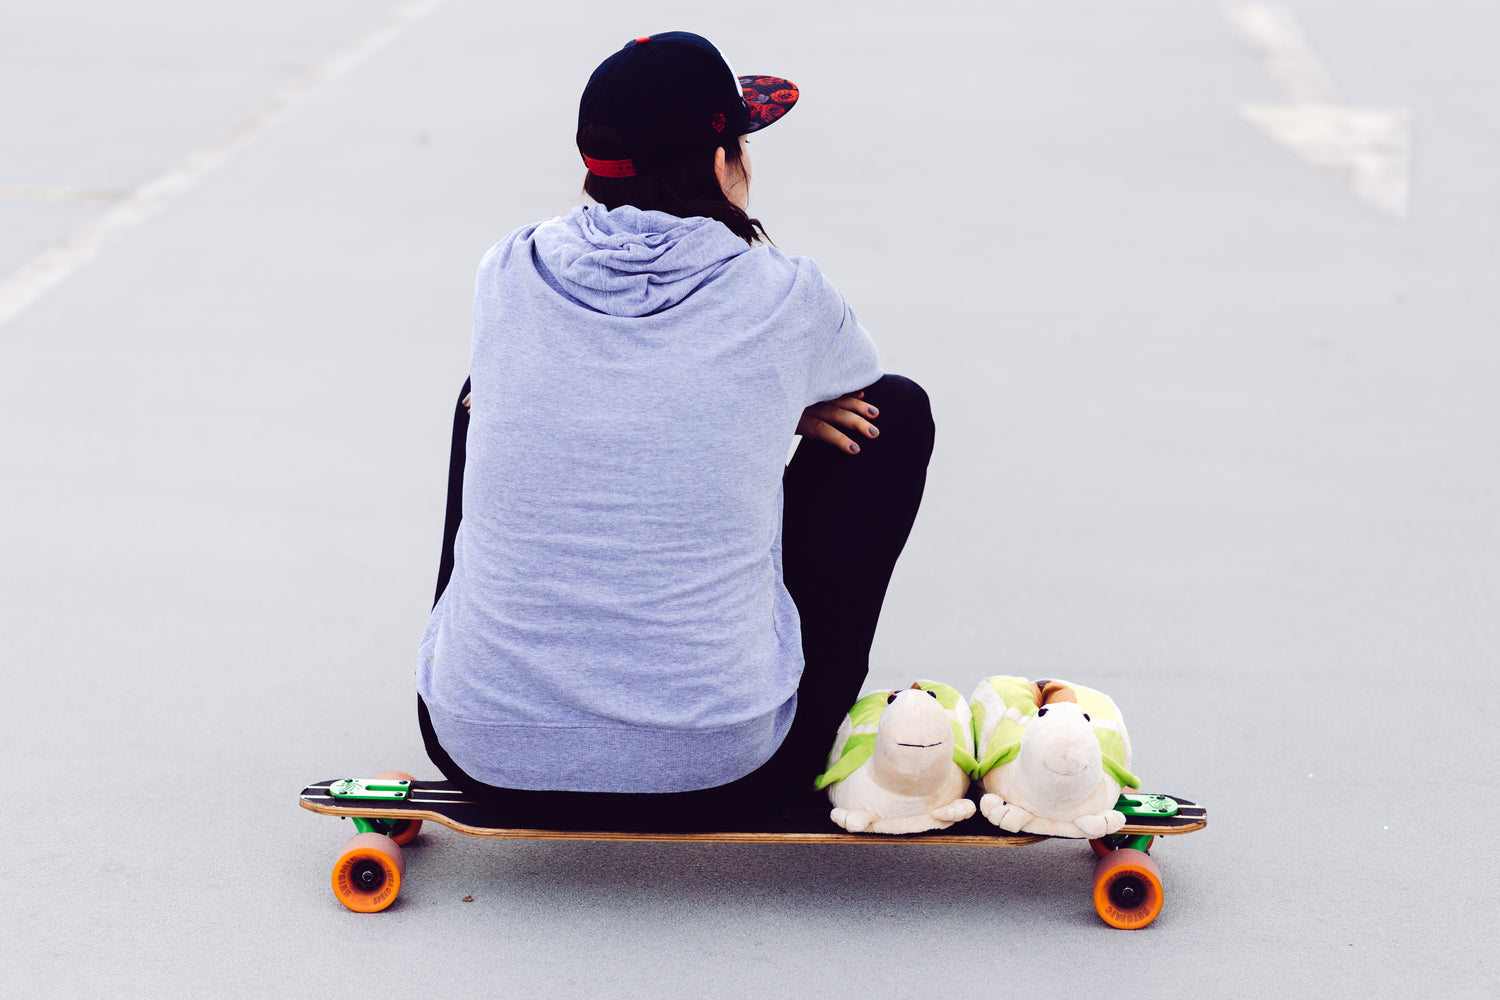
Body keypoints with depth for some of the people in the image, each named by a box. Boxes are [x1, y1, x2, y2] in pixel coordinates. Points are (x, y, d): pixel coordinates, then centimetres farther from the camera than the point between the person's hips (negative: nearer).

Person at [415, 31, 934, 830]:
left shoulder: (507, 276, -1)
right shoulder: (786, 299, -7)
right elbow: (851, 389, 18)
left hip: (483, 757, 3)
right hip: (722, 777, -3)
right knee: (896, 410, 16)